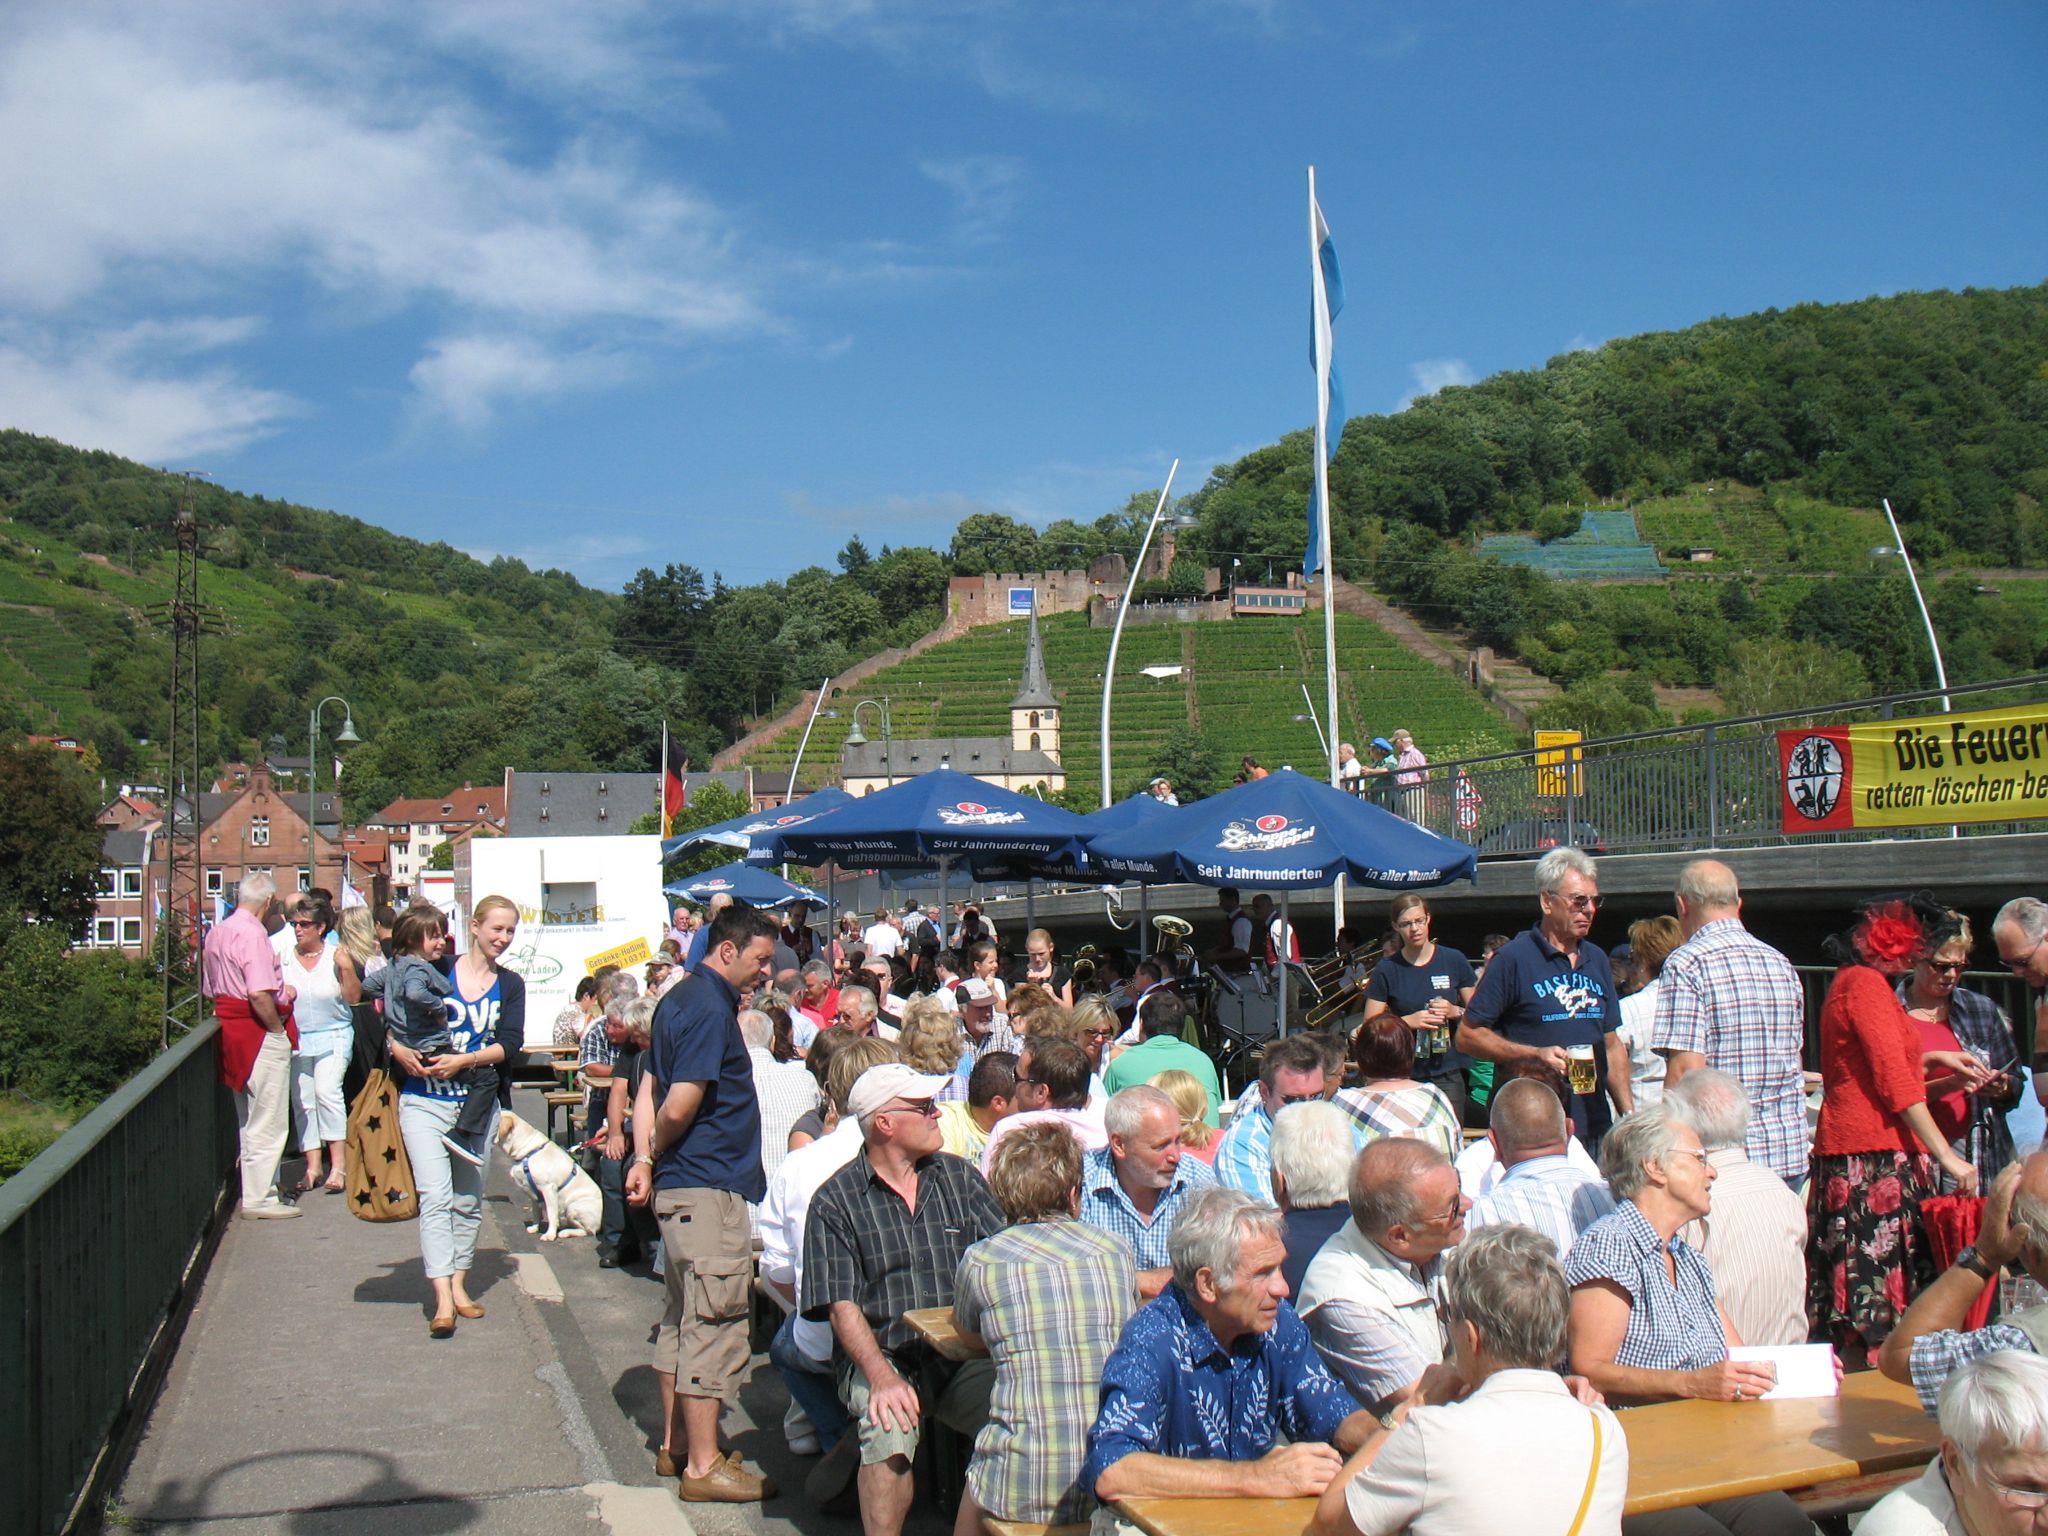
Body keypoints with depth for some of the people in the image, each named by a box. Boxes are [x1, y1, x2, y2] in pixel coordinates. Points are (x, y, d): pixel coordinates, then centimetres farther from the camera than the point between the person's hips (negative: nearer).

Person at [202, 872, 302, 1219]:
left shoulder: (217, 933, 12)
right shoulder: (252, 934, -18)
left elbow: (209, 989, 18)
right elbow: (259, 994, -27)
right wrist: (279, 1030, -16)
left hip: (232, 1030, 10)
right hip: (260, 1034, -10)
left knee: (249, 1120, 19)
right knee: (267, 1122, -2)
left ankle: (254, 1193, 28)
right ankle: (259, 1199, 1)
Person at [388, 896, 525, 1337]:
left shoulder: (510, 985, 8)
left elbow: (510, 1043, -4)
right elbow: (386, 1011, 4)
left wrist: (463, 1061, -17)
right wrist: (397, 1047, -14)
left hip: (478, 1102, 3)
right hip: (424, 1099, -3)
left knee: (469, 1199, 11)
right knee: (435, 1195, -12)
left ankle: (458, 1284, 24)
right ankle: (442, 1300, -15)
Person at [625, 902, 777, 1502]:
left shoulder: (677, 999, 14)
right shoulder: (712, 1009, -18)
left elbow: (652, 1089, 14)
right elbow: (679, 1107, -22)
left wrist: (645, 1158, 4)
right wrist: (657, 1152, -3)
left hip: (678, 1185, 10)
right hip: (710, 1188, -10)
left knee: (683, 1319, 17)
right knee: (715, 1325, -4)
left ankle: (675, 1443, 27)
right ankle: (703, 1466, 2)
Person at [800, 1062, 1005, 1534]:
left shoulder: (960, 1178, 11)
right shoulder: (836, 1202, 1)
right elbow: (842, 1306, -6)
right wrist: (881, 1377, -23)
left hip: (964, 1356, 3)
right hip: (883, 1356, -3)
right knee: (890, 1424, -34)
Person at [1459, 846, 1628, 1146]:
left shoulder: (1597, 959, 14)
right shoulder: (1513, 958, -6)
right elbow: (1467, 1036, -7)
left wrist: (1629, 1116, 11)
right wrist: (1534, 1054, -17)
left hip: (1594, 1125, 6)